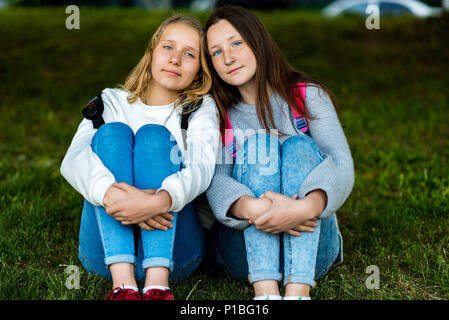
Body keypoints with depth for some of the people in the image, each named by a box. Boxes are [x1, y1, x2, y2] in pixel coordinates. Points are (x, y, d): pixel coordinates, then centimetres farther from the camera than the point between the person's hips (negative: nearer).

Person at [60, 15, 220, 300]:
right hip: (108, 249, 1)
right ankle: (123, 283, -36)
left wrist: (160, 201, -33)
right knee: (112, 132, -17)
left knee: (154, 134, -18)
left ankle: (158, 285, -38)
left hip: (173, 249, -1)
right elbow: (72, 161, -6)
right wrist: (111, 195, -29)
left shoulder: (202, 108, 13)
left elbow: (202, 168, -10)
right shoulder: (113, 102, 15)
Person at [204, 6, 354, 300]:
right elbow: (215, 179, -11)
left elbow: (342, 165, -14)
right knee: (257, 144, -21)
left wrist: (306, 207, -36)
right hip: (244, 248, 1)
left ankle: (298, 291, -40)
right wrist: (250, 208, -35)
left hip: (311, 246, 0)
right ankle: (266, 290, -39)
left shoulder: (308, 96, 3)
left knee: (300, 146, -22)